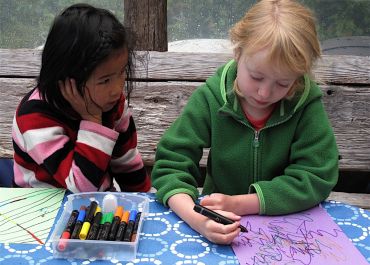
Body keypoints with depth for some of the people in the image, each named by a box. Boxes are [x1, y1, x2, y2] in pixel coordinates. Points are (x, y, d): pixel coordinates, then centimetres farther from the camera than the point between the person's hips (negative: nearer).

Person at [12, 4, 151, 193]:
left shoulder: (112, 100, -8)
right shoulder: (35, 117, -24)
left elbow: (127, 161, 3)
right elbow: (83, 186, -27)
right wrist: (92, 119, -28)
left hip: (102, 200, 4)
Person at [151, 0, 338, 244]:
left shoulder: (307, 102, -13)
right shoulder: (211, 97, -13)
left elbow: (316, 178, -15)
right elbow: (170, 165, -14)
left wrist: (237, 203, -24)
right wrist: (197, 219, -34)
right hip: (220, 225, 1)